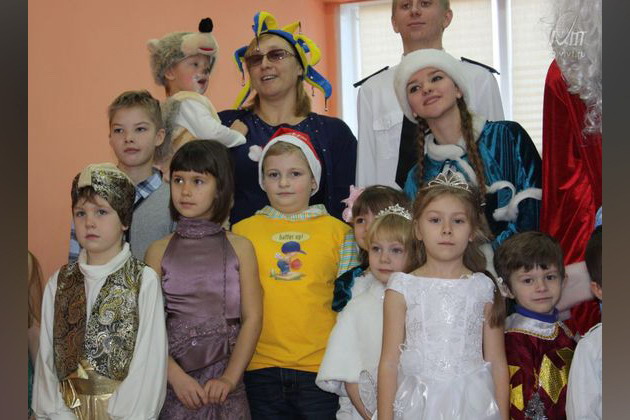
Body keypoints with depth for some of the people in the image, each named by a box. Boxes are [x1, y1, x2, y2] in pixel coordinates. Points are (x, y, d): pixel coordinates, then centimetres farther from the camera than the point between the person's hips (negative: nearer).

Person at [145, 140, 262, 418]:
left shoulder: (239, 248, 2)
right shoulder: (159, 251, 3)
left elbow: (252, 318, -2)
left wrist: (229, 378, -11)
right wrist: (176, 376, -13)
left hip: (223, 382, 0)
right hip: (175, 380, 0)